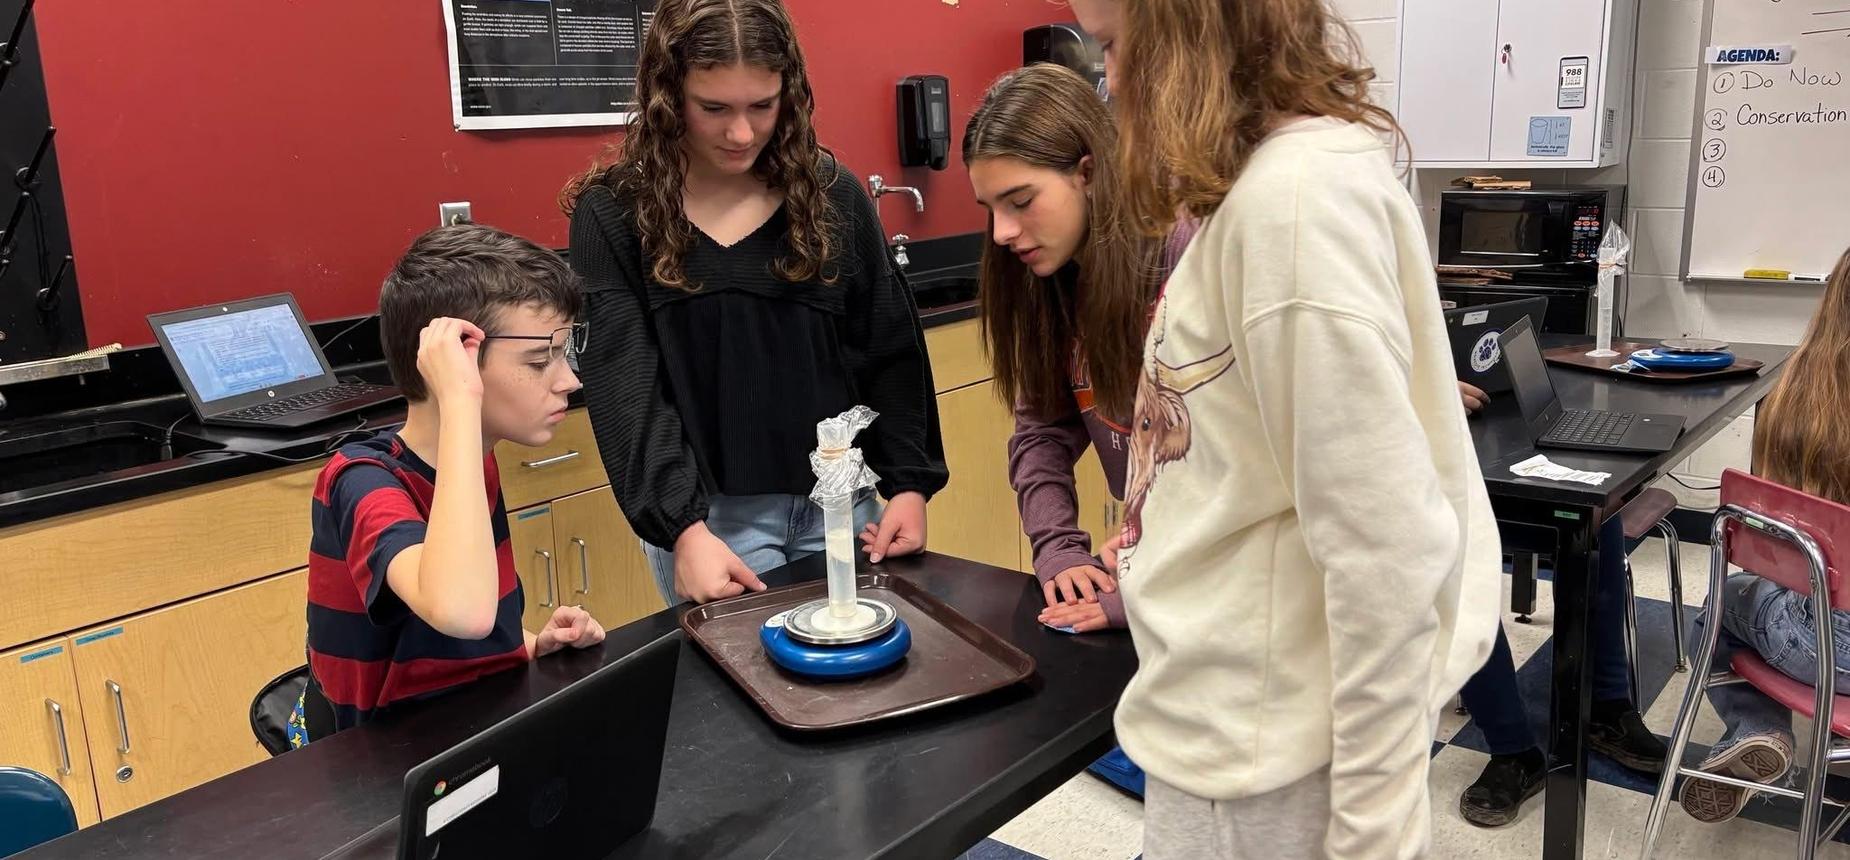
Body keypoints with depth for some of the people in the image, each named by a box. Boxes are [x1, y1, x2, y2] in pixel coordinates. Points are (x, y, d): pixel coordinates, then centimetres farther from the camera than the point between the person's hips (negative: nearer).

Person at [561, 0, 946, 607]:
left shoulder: (832, 194, 0)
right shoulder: (613, 214, -7)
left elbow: (889, 351, 4)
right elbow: (626, 387, -13)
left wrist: (910, 481, -3)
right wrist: (682, 527, -24)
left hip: (839, 498, 3)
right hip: (709, 511, -2)